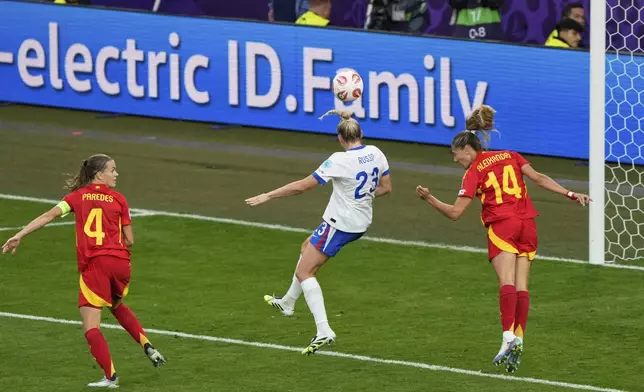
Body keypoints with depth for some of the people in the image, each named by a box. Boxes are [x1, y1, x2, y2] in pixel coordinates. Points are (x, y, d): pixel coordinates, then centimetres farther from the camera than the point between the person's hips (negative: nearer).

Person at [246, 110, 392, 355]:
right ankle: (288, 303, 42)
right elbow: (386, 187, 7)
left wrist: (268, 196, -12)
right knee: (307, 248, 29)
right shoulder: (376, 154, -4)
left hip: (339, 224, -8)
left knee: (304, 271, 0)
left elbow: (303, 186, -21)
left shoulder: (340, 161, -24)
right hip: (362, 222, 8)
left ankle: (324, 331, -14)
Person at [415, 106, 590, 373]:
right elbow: (539, 178, 9)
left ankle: (509, 339, -32)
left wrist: (429, 199, 4)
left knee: (507, 283, -17)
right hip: (527, 224, 5)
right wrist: (570, 194, 10)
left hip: (502, 225, -5)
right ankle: (518, 340, -7)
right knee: (521, 285, 1)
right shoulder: (510, 156, 18)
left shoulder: (474, 172, 3)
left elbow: (455, 213, -3)